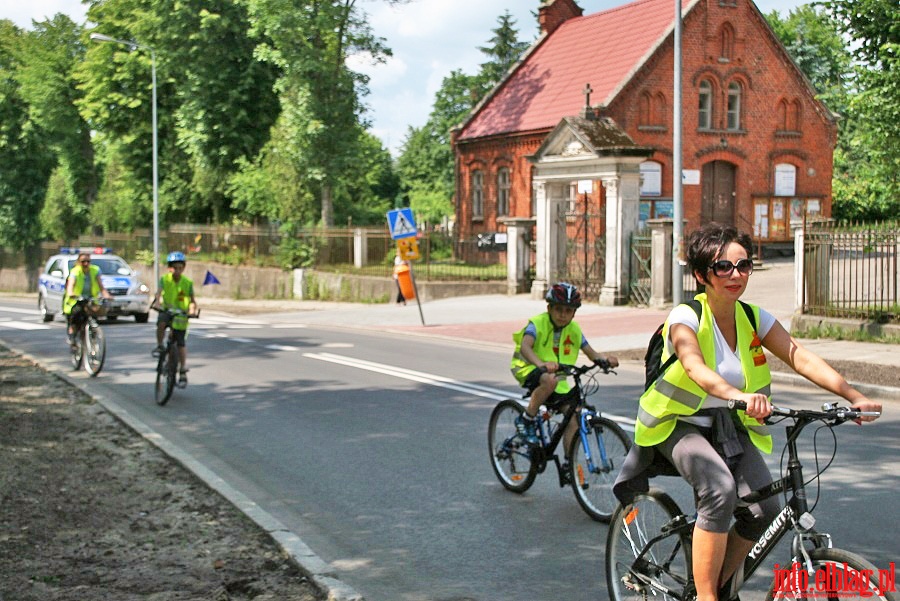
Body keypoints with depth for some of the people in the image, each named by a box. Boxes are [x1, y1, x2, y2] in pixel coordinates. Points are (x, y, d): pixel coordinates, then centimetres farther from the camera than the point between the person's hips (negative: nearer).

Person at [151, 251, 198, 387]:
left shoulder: (188, 283, -4)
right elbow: (159, 292, -20)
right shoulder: (165, 279, -4)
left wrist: (192, 310, -26)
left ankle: (183, 372, 3)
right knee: (161, 323, -35)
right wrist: (157, 302, -40)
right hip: (167, 310, 0)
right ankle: (159, 346, -10)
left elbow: (193, 301, -5)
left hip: (181, 314, 0)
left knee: (181, 343, -5)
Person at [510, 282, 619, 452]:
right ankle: (527, 419, -19)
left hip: (558, 376, 5)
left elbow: (591, 353, -1)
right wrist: (542, 364, -55)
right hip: (529, 370, -5)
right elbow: (525, 347, -36)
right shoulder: (538, 323, -18)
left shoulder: (574, 329, -2)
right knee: (550, 380, -39)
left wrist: (605, 359, -25)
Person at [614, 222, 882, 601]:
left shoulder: (755, 319, -2)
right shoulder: (686, 318, -18)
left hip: (731, 427, 5)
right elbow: (695, 368, -37)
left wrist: (854, 397, -26)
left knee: (763, 511, -15)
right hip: (679, 424, -5)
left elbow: (801, 359, -12)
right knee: (720, 489, -32)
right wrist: (739, 395, -56)